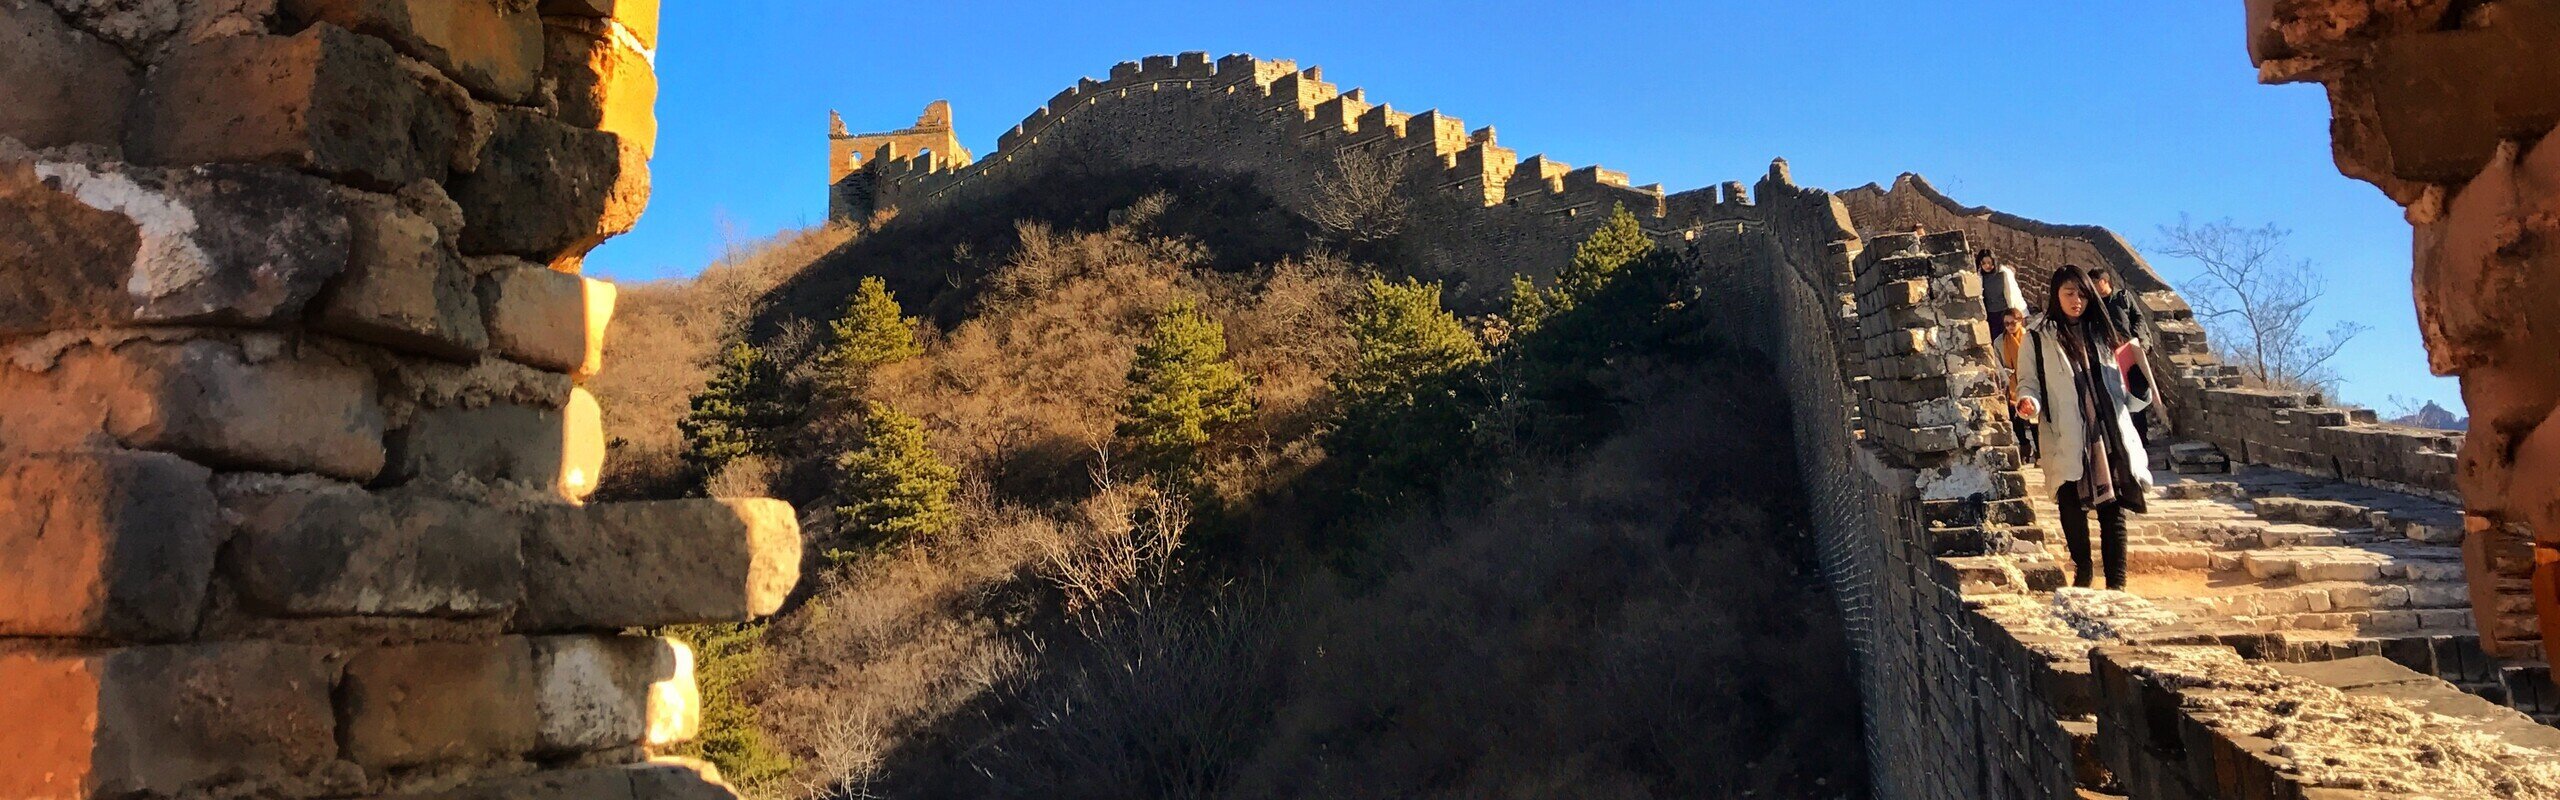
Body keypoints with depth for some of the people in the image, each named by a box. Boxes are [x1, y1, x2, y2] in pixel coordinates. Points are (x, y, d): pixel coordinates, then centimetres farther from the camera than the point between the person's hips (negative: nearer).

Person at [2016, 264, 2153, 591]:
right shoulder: (2039, 338, 6)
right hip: (2066, 439, -3)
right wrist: (2028, 402, -20)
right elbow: (2028, 382, -1)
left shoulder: (2100, 334, 19)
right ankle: (2082, 571, 13)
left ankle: (2116, 582, 0)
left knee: (2113, 506, -1)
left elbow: (2120, 386, 24)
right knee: (2072, 503, -5)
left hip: (2109, 433, 3)